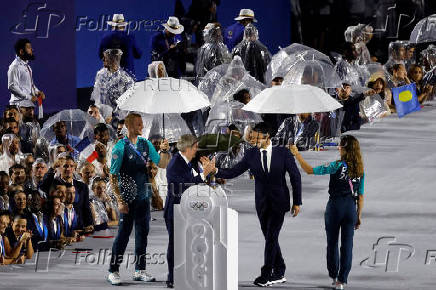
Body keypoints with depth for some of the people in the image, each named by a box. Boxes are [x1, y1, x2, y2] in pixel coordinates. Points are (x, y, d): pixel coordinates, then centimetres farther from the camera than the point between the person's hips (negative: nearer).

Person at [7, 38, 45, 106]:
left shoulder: (26, 65, 16)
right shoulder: (15, 66, -14)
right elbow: (12, 86, -19)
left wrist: (37, 92, 7)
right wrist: (29, 97, -20)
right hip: (18, 104, -9)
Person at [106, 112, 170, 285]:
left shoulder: (146, 144, 7)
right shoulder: (120, 147, -10)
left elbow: (162, 164, 13)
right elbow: (113, 177, -11)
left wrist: (164, 151, -8)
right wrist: (120, 200, -17)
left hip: (144, 196, 6)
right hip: (128, 198, -6)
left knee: (142, 232, 10)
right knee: (123, 233, -5)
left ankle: (139, 271, 19)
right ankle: (113, 272, 2)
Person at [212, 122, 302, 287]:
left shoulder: (283, 153, -6)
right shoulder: (251, 154, 1)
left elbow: (295, 176, -1)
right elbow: (234, 172, -1)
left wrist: (297, 202, -2)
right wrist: (217, 172, -20)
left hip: (279, 202, -4)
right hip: (262, 203, 4)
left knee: (271, 237, -10)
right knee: (270, 238, 7)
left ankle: (266, 275, -7)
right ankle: (279, 273, 18)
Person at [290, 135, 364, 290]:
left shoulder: (337, 166, -15)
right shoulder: (360, 170, 1)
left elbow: (309, 170, -15)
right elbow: (361, 196, 5)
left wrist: (297, 154, -7)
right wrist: (359, 216, 13)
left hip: (335, 206, -4)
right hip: (351, 208, 4)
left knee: (332, 243, 14)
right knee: (347, 245, 6)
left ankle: (334, 275, 25)